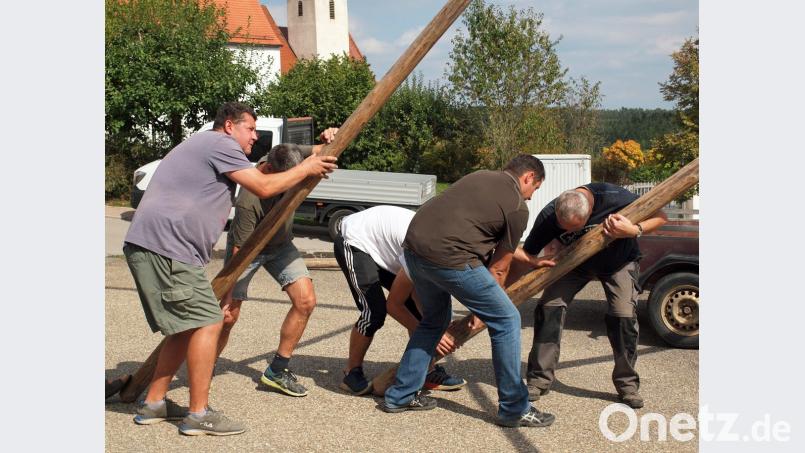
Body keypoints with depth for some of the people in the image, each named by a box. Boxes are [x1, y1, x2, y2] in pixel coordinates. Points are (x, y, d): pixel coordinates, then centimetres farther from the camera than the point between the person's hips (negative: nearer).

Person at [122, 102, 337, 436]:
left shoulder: (204, 146, 29)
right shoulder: (219, 143, -3)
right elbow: (264, 187, -8)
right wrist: (305, 169, 6)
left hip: (148, 246, 11)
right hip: (164, 246, -11)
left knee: (187, 326, 16)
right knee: (207, 322, -10)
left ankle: (153, 404, 21)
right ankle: (199, 415, -7)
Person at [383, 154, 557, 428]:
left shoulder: (480, 177, 24)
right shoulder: (518, 207, 2)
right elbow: (498, 268, 9)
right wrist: (482, 310, 20)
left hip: (414, 246, 9)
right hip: (448, 256, -8)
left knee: (435, 320, 28)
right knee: (506, 320, 5)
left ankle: (399, 396, 33)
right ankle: (514, 409, 10)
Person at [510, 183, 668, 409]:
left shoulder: (615, 198, -38)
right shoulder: (548, 217, -31)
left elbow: (660, 216, -22)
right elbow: (524, 256, -22)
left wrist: (634, 230, -42)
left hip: (619, 260, -1)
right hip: (575, 261, 2)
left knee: (624, 315, -16)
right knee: (549, 306, -15)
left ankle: (627, 384, 5)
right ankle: (539, 380, -3)